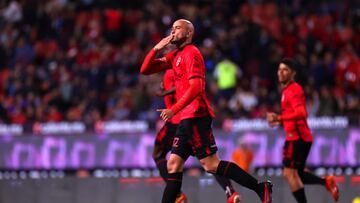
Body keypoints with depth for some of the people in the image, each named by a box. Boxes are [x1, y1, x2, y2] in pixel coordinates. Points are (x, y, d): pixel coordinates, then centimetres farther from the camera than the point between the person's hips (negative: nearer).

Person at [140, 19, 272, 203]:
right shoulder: (175, 55, 21)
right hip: (187, 119, 10)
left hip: (196, 117, -10)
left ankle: (260, 188, -14)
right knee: (173, 165, 6)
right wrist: (156, 49, 6)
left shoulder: (191, 53, -7)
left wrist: (173, 110, -23)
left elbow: (196, 87, -18)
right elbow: (145, 70, 21)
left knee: (210, 164, -14)